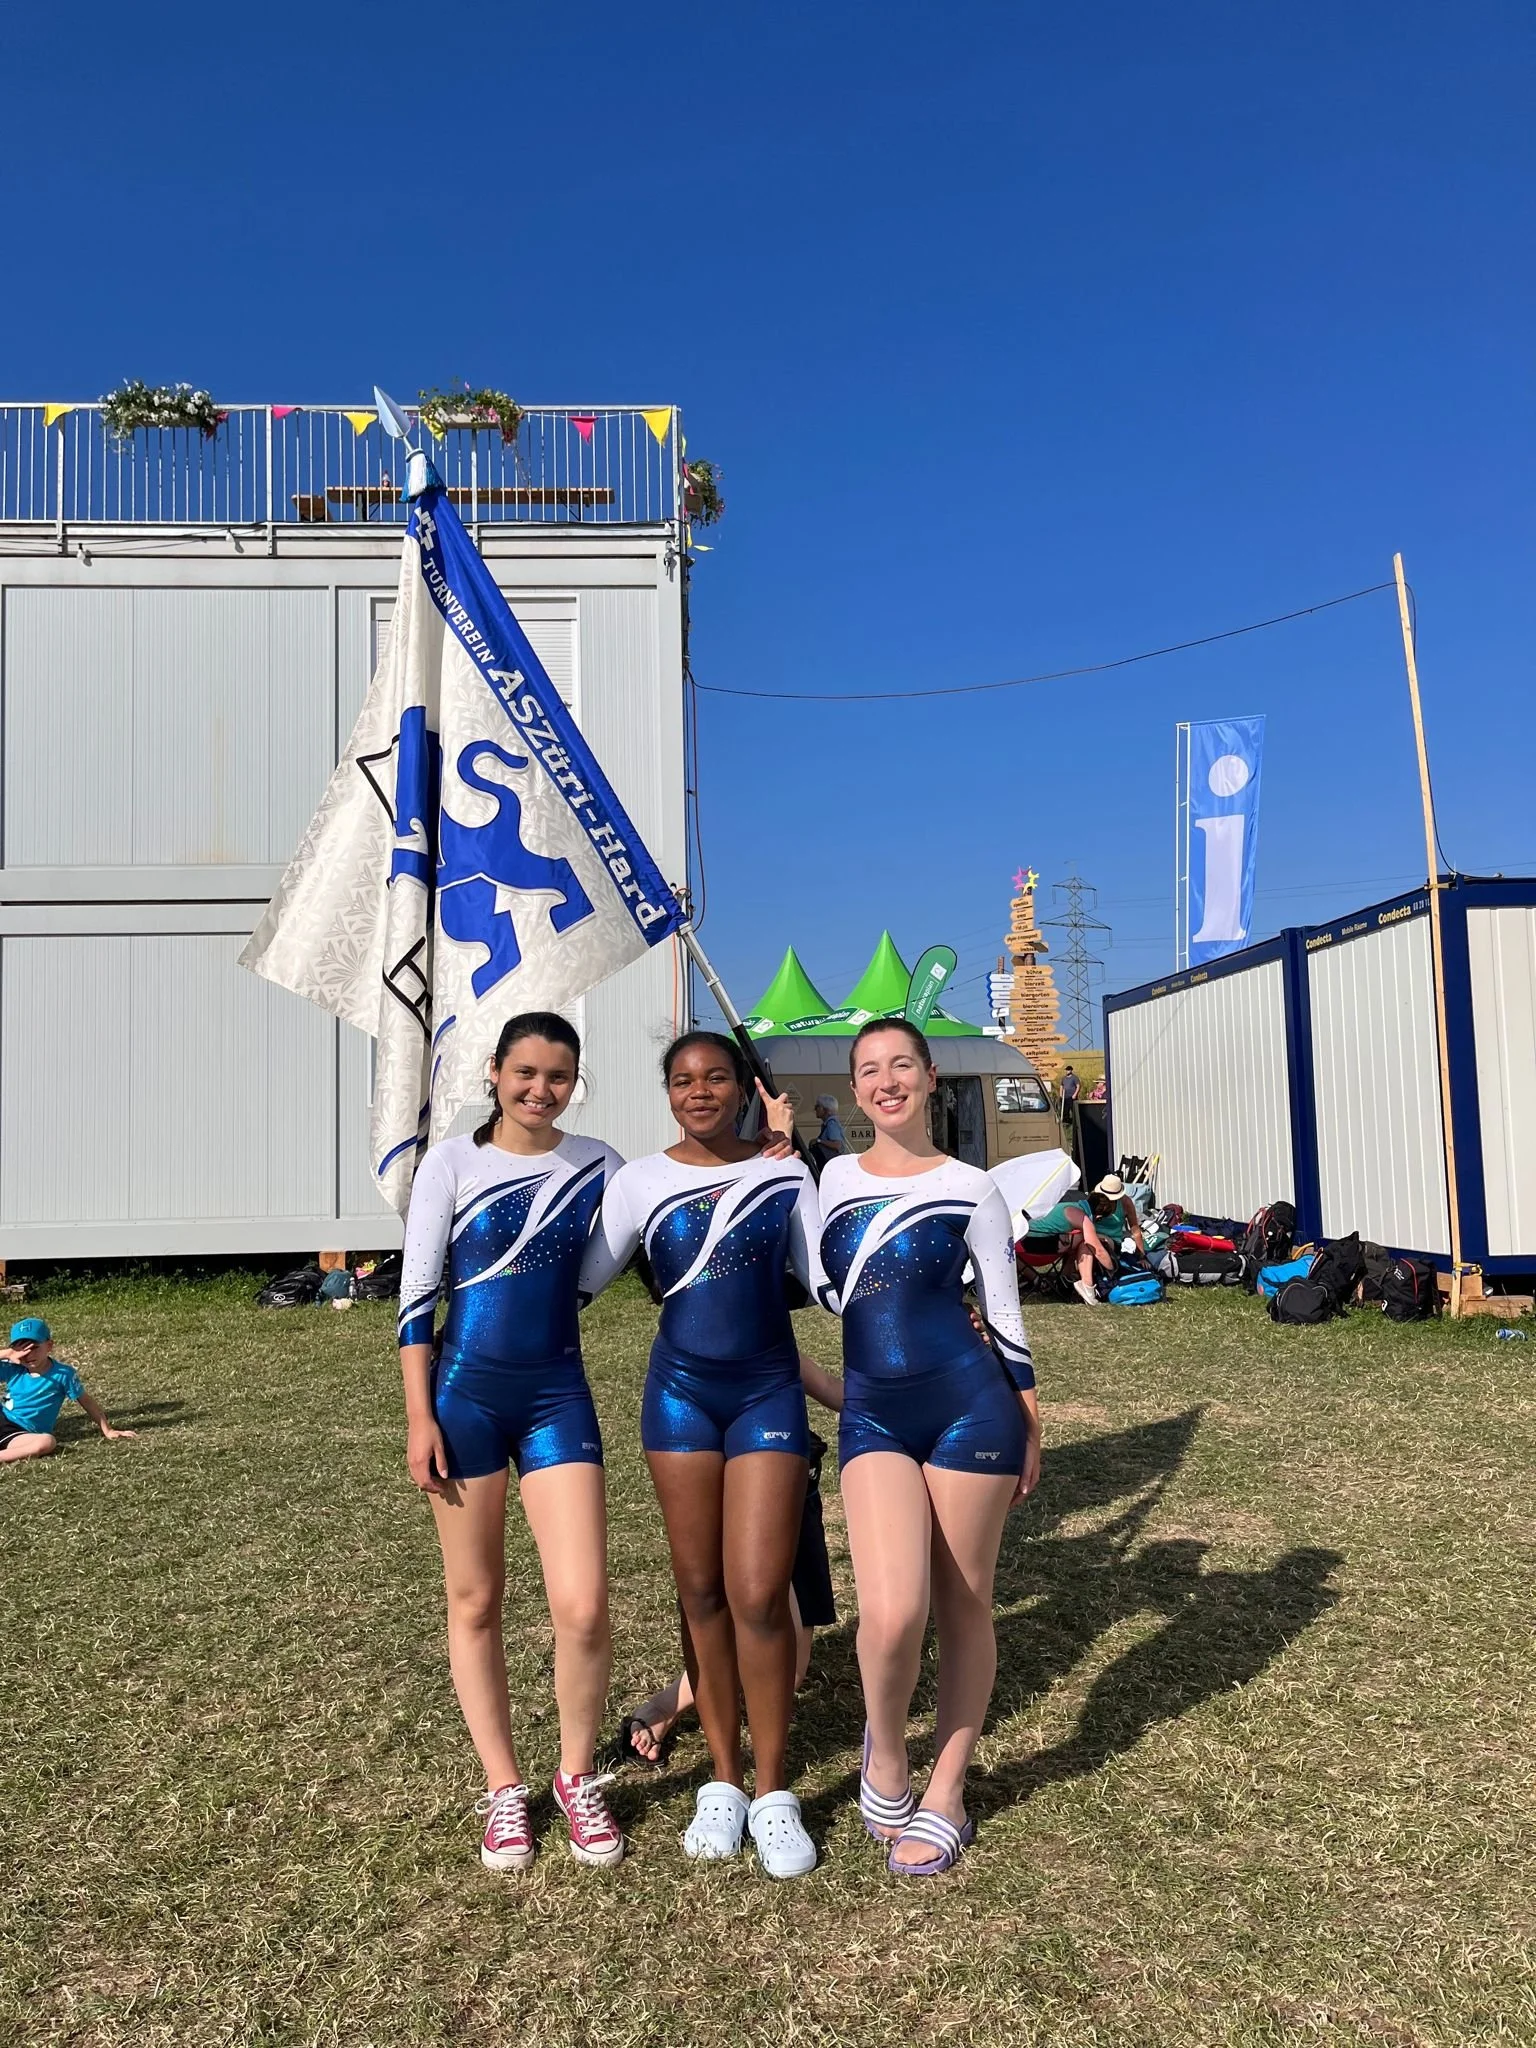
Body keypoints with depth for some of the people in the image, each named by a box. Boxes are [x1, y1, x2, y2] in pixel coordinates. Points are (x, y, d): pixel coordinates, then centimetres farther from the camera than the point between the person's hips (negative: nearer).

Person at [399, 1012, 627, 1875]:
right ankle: (504, 1789, 28)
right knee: (476, 1602, 9)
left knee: (584, 1606, -5)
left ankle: (579, 1778, 21)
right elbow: (416, 1294, -2)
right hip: (466, 1392, -1)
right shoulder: (453, 1162, -3)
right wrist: (420, 1415, -6)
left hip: (558, 1395, 1)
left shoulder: (597, 1165, 3)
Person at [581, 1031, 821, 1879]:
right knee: (702, 1593, 9)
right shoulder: (641, 1180, 0)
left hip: (769, 1393, -1)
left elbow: (826, 1275, 5)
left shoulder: (785, 1174, 1)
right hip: (680, 1390, 1)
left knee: (759, 1596, -5)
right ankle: (723, 1782, 26)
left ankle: (772, 1792, 15)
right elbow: (581, 1277, 1)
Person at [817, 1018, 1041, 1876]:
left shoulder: (969, 1188, 0)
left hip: (969, 1408, -1)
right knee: (892, 1611, -14)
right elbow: (819, 1291, 18)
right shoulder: (831, 1181, 8)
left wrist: (1030, 1426, 6)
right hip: (872, 1415, 2)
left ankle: (945, 1797, 29)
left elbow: (1005, 1313, 4)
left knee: (963, 1605, 9)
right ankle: (885, 1756, 17)